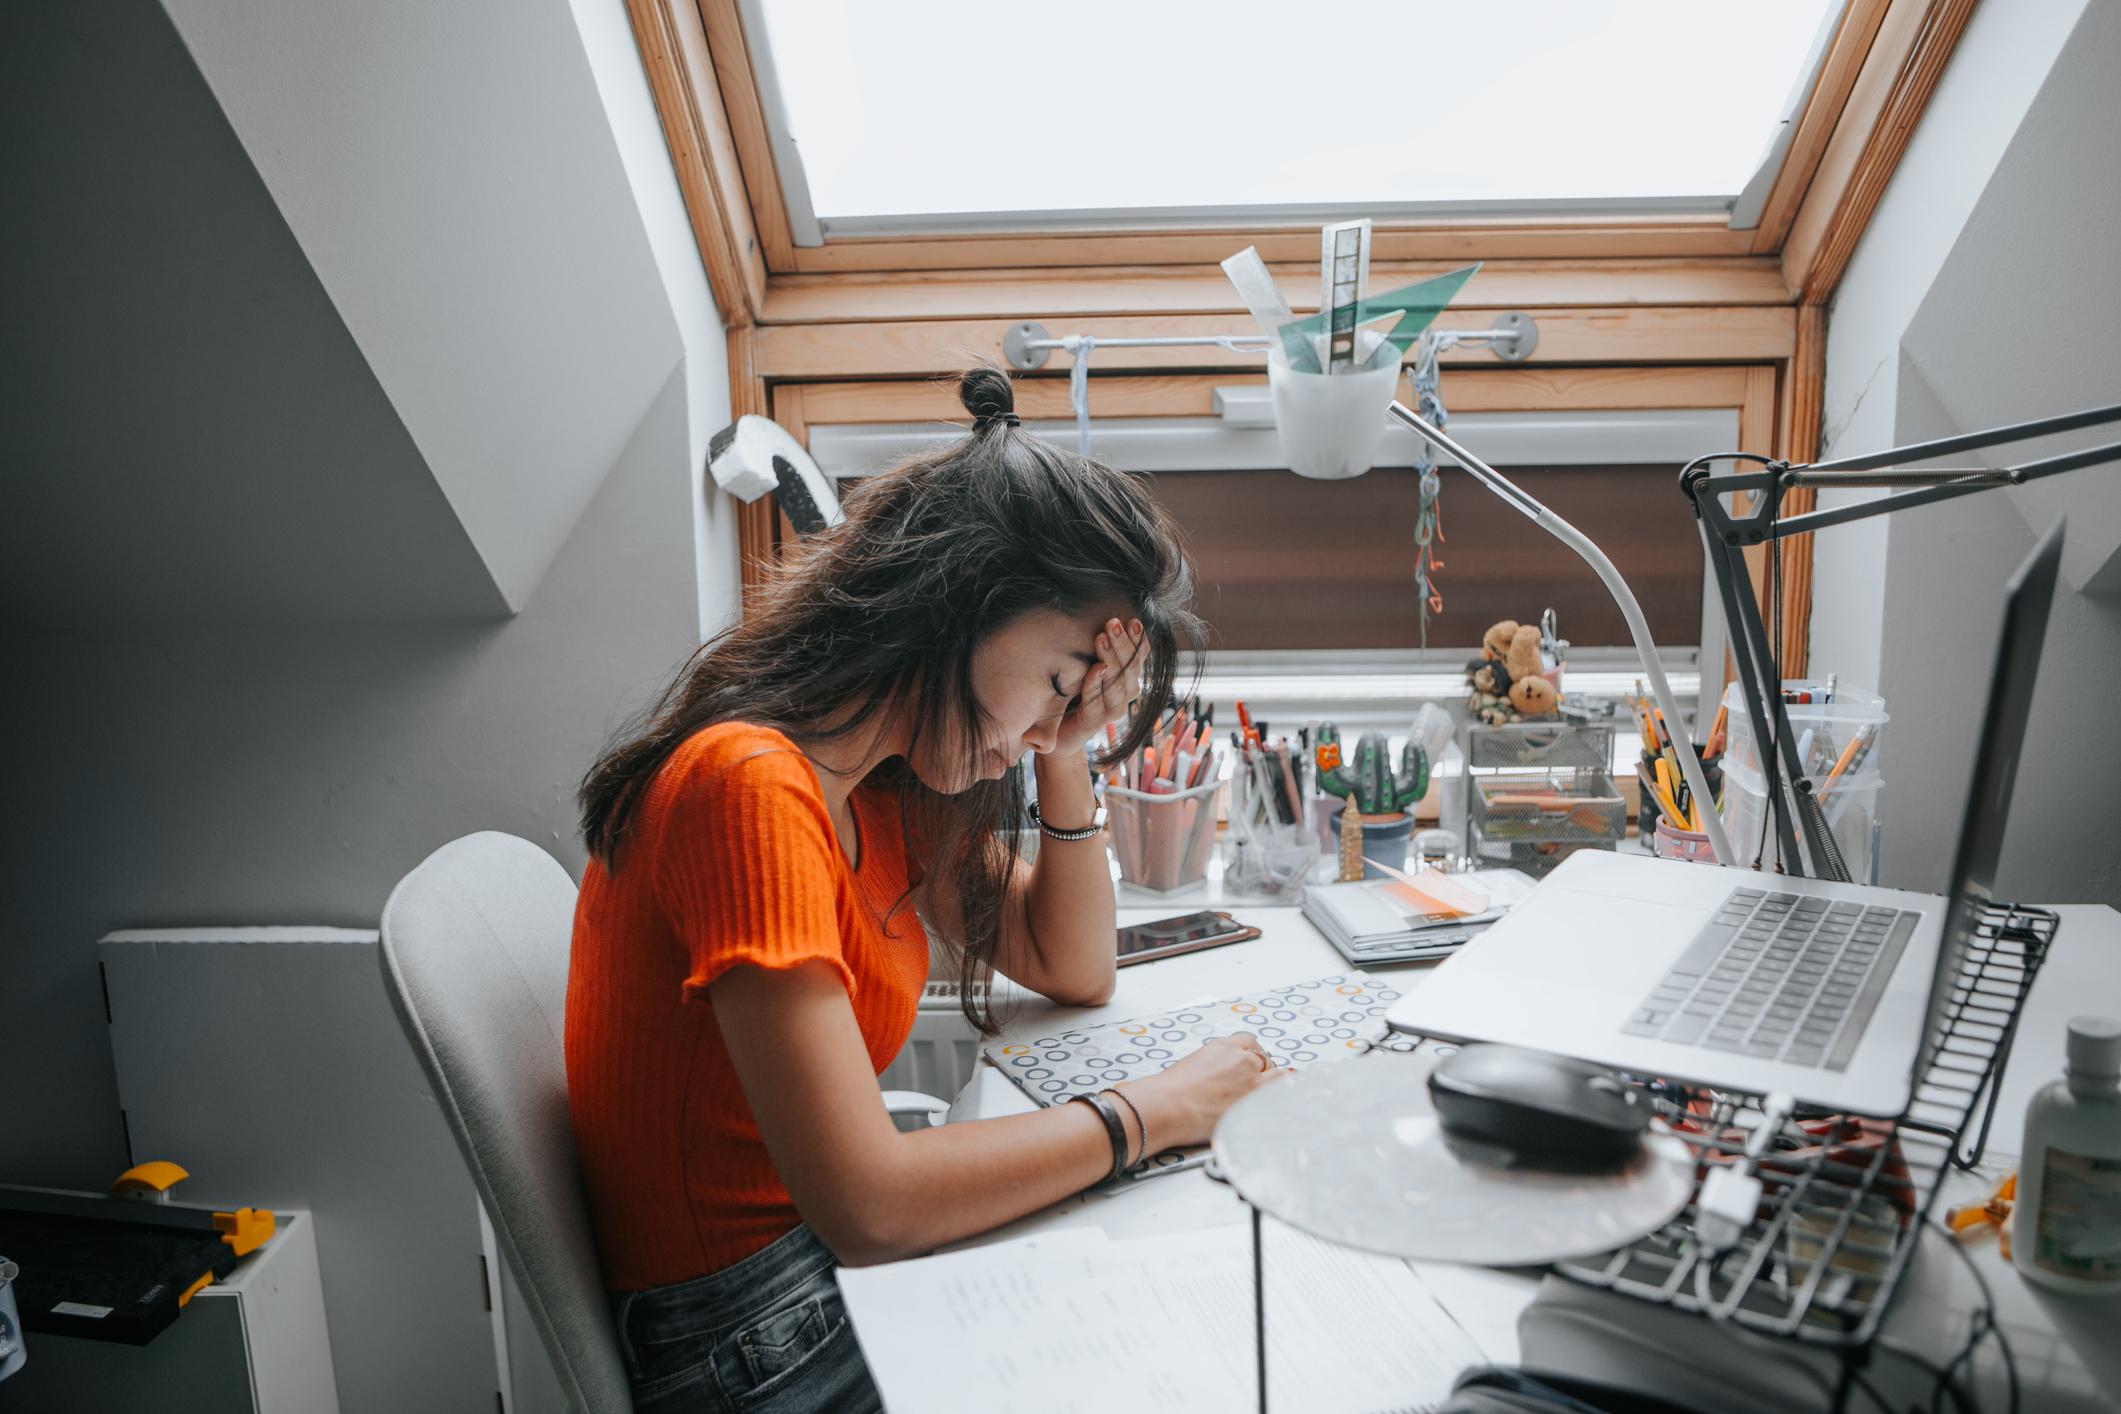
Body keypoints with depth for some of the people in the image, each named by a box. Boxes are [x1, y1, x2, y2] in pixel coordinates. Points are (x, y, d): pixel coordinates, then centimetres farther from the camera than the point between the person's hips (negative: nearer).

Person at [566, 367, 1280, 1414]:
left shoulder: (889, 786, 1)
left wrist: (1066, 761, -5)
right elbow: (866, 1204, -29)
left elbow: (1075, 971, 9)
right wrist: (1155, 1110, -20)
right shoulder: (753, 785, -26)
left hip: (833, 1266, 8)